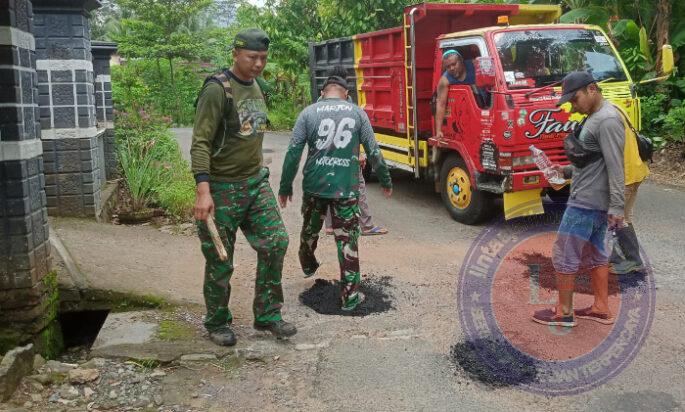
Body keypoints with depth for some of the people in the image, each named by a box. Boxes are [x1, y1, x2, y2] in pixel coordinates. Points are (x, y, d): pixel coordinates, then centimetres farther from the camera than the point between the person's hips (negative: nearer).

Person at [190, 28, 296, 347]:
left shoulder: (257, 87, 10)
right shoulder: (217, 89, -15)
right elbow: (200, 143, -21)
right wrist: (203, 190, -29)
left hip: (256, 182, 7)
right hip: (222, 188, -7)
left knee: (275, 242, 1)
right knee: (220, 262, 3)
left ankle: (267, 315, 15)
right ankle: (217, 324, 23)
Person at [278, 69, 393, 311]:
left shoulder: (308, 113, 4)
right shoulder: (357, 113, 5)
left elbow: (293, 153, -1)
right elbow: (373, 151, 5)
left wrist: (285, 187, 7)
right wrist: (386, 182, 16)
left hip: (314, 185, 2)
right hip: (346, 188, -1)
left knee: (310, 230, 25)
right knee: (347, 241, 5)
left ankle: (308, 266, 51)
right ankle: (350, 297, 8)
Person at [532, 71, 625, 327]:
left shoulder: (607, 120, -17)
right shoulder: (594, 117, 14)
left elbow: (615, 167, -21)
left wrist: (616, 207, -23)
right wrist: (567, 170, 7)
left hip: (585, 204, -10)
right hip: (596, 202, 10)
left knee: (564, 255, -2)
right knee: (595, 254, 15)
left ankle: (564, 311, 8)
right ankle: (601, 308, 24)